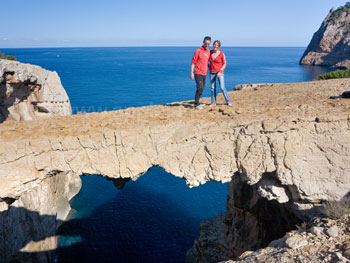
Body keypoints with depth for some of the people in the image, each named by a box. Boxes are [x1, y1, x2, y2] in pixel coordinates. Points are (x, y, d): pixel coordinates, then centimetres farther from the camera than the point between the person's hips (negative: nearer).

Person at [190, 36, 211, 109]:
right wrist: (191, 73, -15)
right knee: (200, 88, -14)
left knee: (202, 89, 11)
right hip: (198, 73, -7)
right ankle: (196, 104, -7)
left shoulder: (209, 52, 10)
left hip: (204, 74, 7)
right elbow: (193, 62, -10)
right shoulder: (198, 51, -10)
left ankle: (197, 102, 22)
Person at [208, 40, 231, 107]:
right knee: (213, 88, 3)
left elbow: (224, 64, -4)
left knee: (222, 87, -8)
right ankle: (213, 102, 11)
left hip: (219, 72, -3)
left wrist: (220, 72, -15)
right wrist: (209, 67, 2)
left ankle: (228, 101, 5)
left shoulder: (221, 53, -9)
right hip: (212, 73, 3)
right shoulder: (210, 52, 0)